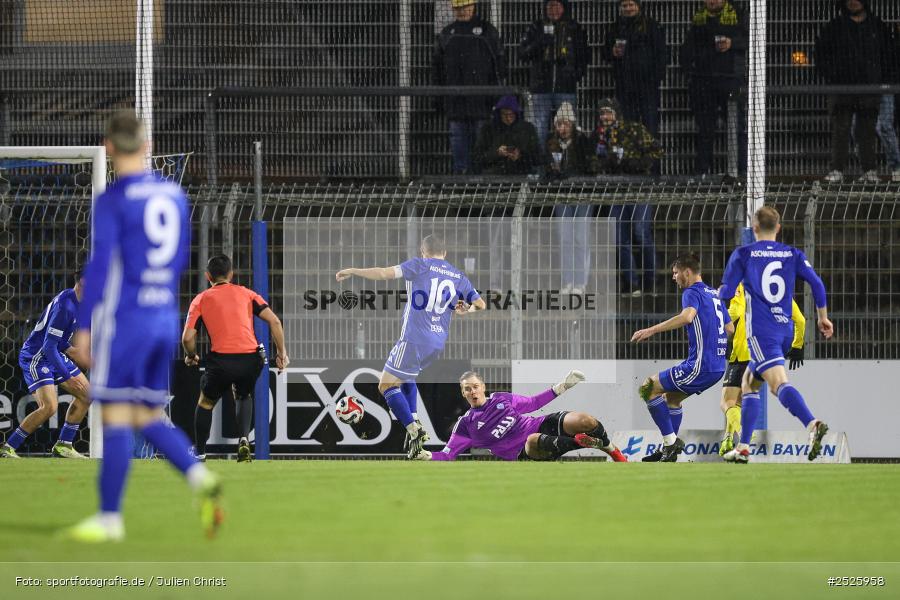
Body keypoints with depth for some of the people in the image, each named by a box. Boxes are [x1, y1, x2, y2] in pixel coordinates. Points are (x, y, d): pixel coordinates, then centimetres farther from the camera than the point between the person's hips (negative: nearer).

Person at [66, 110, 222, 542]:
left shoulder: (112, 201, -9)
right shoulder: (174, 195, 11)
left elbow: (100, 265, -14)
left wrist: (84, 327, -12)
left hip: (123, 319, -6)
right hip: (166, 318, 6)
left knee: (116, 416, -3)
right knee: (148, 417, 13)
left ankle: (109, 518, -2)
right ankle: (200, 479, -8)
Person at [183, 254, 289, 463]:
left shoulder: (201, 299, 11)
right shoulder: (245, 293, 15)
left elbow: (187, 338, 1)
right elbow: (274, 321, 4)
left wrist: (191, 357, 20)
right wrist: (281, 352, 10)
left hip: (221, 362, -2)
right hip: (251, 360, 2)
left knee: (206, 402, 25)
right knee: (243, 396, 31)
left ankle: (199, 452, 28)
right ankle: (244, 439, 9)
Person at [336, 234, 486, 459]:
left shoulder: (420, 265, -3)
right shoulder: (459, 277, 11)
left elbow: (384, 273, -12)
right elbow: (481, 304, 14)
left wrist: (352, 271, -2)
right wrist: (467, 309, 36)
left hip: (414, 339, -7)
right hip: (439, 341, 7)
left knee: (387, 385, 1)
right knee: (407, 377, 31)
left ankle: (414, 430, -13)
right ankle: (414, 422, 15)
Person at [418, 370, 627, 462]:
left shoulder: (501, 399, 14)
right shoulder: (466, 425, 5)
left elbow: (532, 403, 25)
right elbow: (447, 454, 2)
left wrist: (559, 389, 15)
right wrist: (429, 456, -20)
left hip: (544, 425, 3)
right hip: (525, 453, -3)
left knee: (585, 421, -23)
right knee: (534, 440, -44)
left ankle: (612, 450, 6)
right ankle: (581, 442, -22)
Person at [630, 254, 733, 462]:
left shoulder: (692, 293, -9)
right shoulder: (714, 294, 18)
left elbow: (687, 316, -31)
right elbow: (730, 328, 23)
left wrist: (651, 330, -32)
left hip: (700, 366, -10)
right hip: (718, 366, 10)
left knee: (648, 388, -1)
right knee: (671, 396, 28)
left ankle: (671, 441, -5)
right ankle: (668, 450, 27)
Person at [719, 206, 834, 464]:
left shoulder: (743, 254, 1)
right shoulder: (793, 254, 10)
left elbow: (726, 293, 0)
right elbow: (816, 283, 2)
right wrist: (823, 317, 13)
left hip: (761, 332, -6)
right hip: (785, 330, 6)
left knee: (779, 383, -22)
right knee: (749, 384, 20)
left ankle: (812, 424, -47)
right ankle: (743, 447, 16)